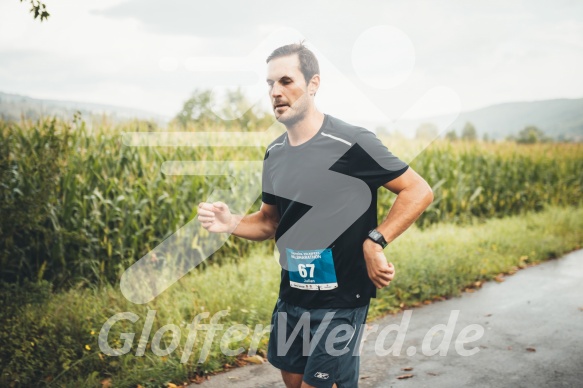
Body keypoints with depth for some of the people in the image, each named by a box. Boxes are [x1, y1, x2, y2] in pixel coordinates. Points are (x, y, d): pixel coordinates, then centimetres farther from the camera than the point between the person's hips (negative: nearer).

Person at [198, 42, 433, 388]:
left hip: (341, 302, -6)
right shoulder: (275, 154, 4)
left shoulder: (352, 144, -17)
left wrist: (375, 242, -21)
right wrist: (232, 224, -7)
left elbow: (420, 192, -12)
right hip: (291, 298, 7)